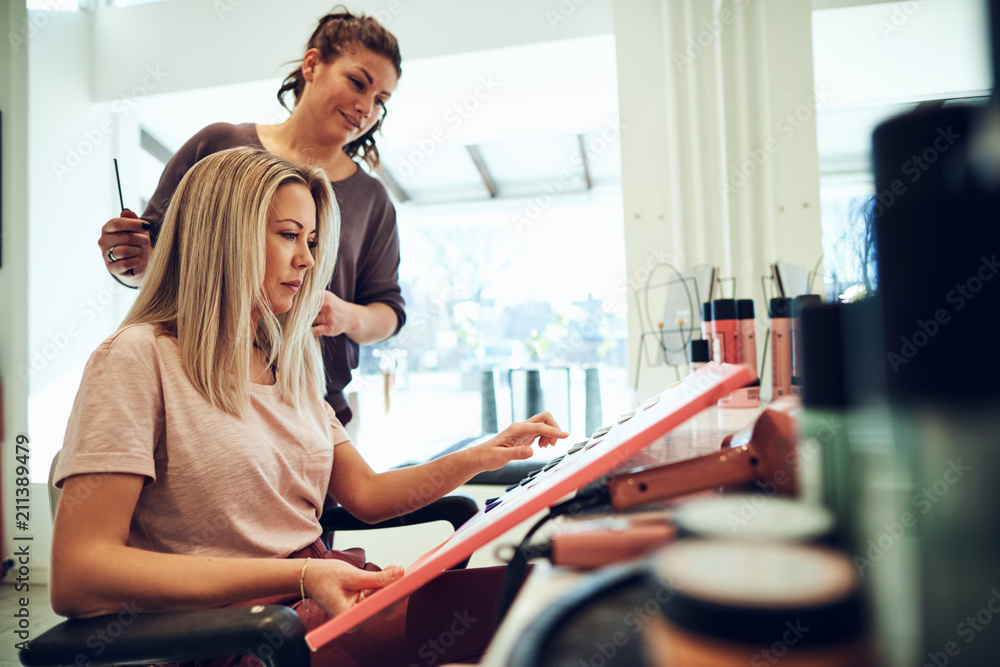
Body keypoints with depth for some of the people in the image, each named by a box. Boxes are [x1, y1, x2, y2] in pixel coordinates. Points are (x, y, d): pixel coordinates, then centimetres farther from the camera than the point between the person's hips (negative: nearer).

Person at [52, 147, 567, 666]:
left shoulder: (289, 368, 15)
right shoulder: (140, 358, -8)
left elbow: (364, 496, 14)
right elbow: (75, 579, -17)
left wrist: (481, 457, 1)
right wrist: (296, 576, -25)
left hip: (321, 598, 8)